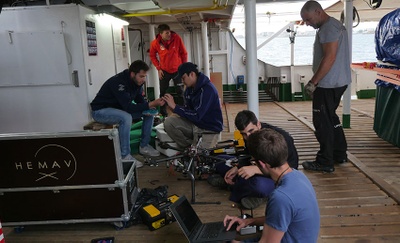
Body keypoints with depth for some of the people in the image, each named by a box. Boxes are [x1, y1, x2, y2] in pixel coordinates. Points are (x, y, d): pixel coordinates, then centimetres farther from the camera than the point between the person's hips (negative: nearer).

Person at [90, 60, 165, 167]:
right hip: (100, 110, -8)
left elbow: (140, 100, 4)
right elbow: (128, 107, -36)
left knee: (149, 113, -2)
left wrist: (149, 108, -18)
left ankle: (144, 146, 7)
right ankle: (125, 156, -26)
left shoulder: (136, 81, -6)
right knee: (126, 118, -37)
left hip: (120, 108, 8)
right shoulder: (119, 82, -31)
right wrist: (151, 104, -39)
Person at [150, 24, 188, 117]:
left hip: (178, 70, -1)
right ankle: (163, 114, 20)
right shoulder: (155, 43, -15)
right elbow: (152, 56, 3)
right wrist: (158, 69, -2)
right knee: (163, 93, 7)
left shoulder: (177, 38, -17)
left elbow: (184, 53, -6)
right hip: (164, 71, 1)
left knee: (180, 92, 3)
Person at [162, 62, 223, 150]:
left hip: (209, 130, -7)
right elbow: (188, 109, 10)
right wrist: (177, 114, -11)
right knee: (168, 122, -12)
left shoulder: (207, 89, -22)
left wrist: (174, 107, -23)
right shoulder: (189, 88, 2)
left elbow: (196, 116, -26)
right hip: (194, 123, 7)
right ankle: (188, 148, 0)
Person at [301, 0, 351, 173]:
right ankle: (340, 154, 29)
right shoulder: (334, 25, 18)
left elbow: (330, 57, -23)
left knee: (322, 122, -4)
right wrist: (316, 81, 15)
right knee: (330, 118, 19)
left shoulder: (329, 27, -14)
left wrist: (313, 82, -20)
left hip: (329, 84, -11)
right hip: (338, 82, 11)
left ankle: (325, 162, 4)